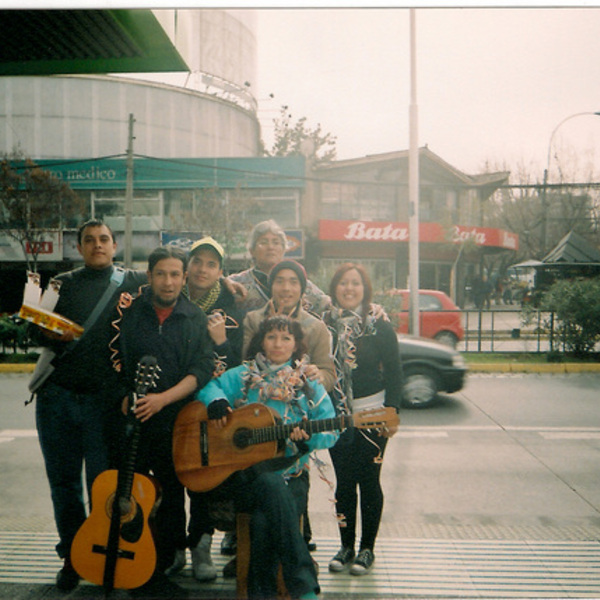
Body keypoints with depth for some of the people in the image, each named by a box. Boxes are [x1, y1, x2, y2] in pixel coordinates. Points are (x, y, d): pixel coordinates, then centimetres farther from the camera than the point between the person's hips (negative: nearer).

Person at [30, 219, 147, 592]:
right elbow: (38, 332, 13)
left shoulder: (134, 282, 8)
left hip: (104, 400, -2)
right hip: (58, 397, 3)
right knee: (64, 482, 8)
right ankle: (72, 557, 24)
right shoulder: (64, 284, 14)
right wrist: (51, 334, -9)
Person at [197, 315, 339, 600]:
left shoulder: (309, 386, 11)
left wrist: (308, 438, -16)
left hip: (288, 473, 1)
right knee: (273, 486, -35)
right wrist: (217, 402, -11)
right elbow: (209, 387, 11)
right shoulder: (243, 376, 13)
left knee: (265, 517, -31)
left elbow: (331, 431, 5)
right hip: (243, 468, -1)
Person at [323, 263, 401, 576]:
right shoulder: (324, 324, 3)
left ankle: (367, 549, 17)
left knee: (368, 480, 3)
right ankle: (346, 545, 22)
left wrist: (392, 412, -8)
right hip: (336, 415, 2)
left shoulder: (380, 327, -2)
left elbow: (393, 373, -1)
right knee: (343, 481, 8)